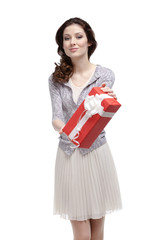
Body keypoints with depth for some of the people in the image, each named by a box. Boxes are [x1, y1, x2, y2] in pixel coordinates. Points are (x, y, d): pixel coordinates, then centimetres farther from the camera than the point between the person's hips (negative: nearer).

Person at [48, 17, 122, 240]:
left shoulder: (105, 75, -2)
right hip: (68, 154, 1)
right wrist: (62, 127, -34)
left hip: (96, 152, 0)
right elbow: (57, 116, -10)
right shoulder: (56, 79, 2)